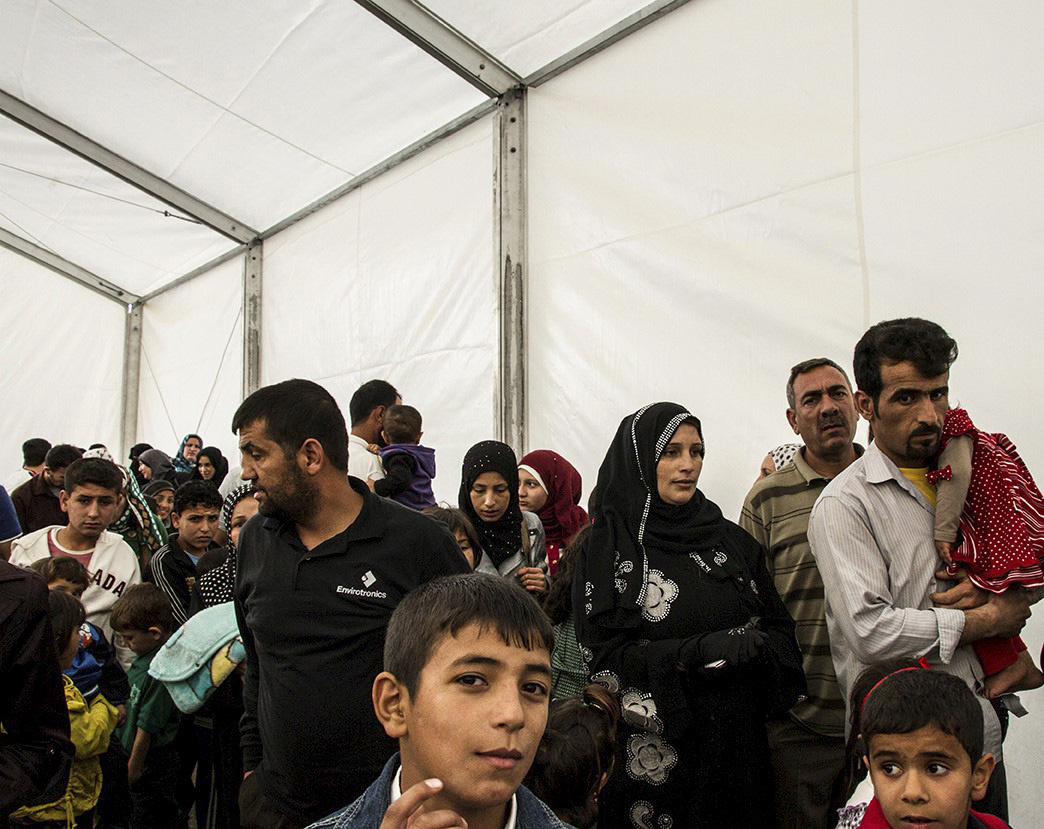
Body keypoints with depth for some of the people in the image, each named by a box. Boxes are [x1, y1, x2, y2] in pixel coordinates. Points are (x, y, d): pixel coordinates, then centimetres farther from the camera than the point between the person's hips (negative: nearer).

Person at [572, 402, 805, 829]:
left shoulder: (730, 539, 7)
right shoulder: (606, 549, -5)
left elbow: (780, 629, 8)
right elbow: (605, 656, -11)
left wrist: (751, 649, -14)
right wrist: (695, 653, -21)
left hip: (737, 742, 4)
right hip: (654, 751, -4)